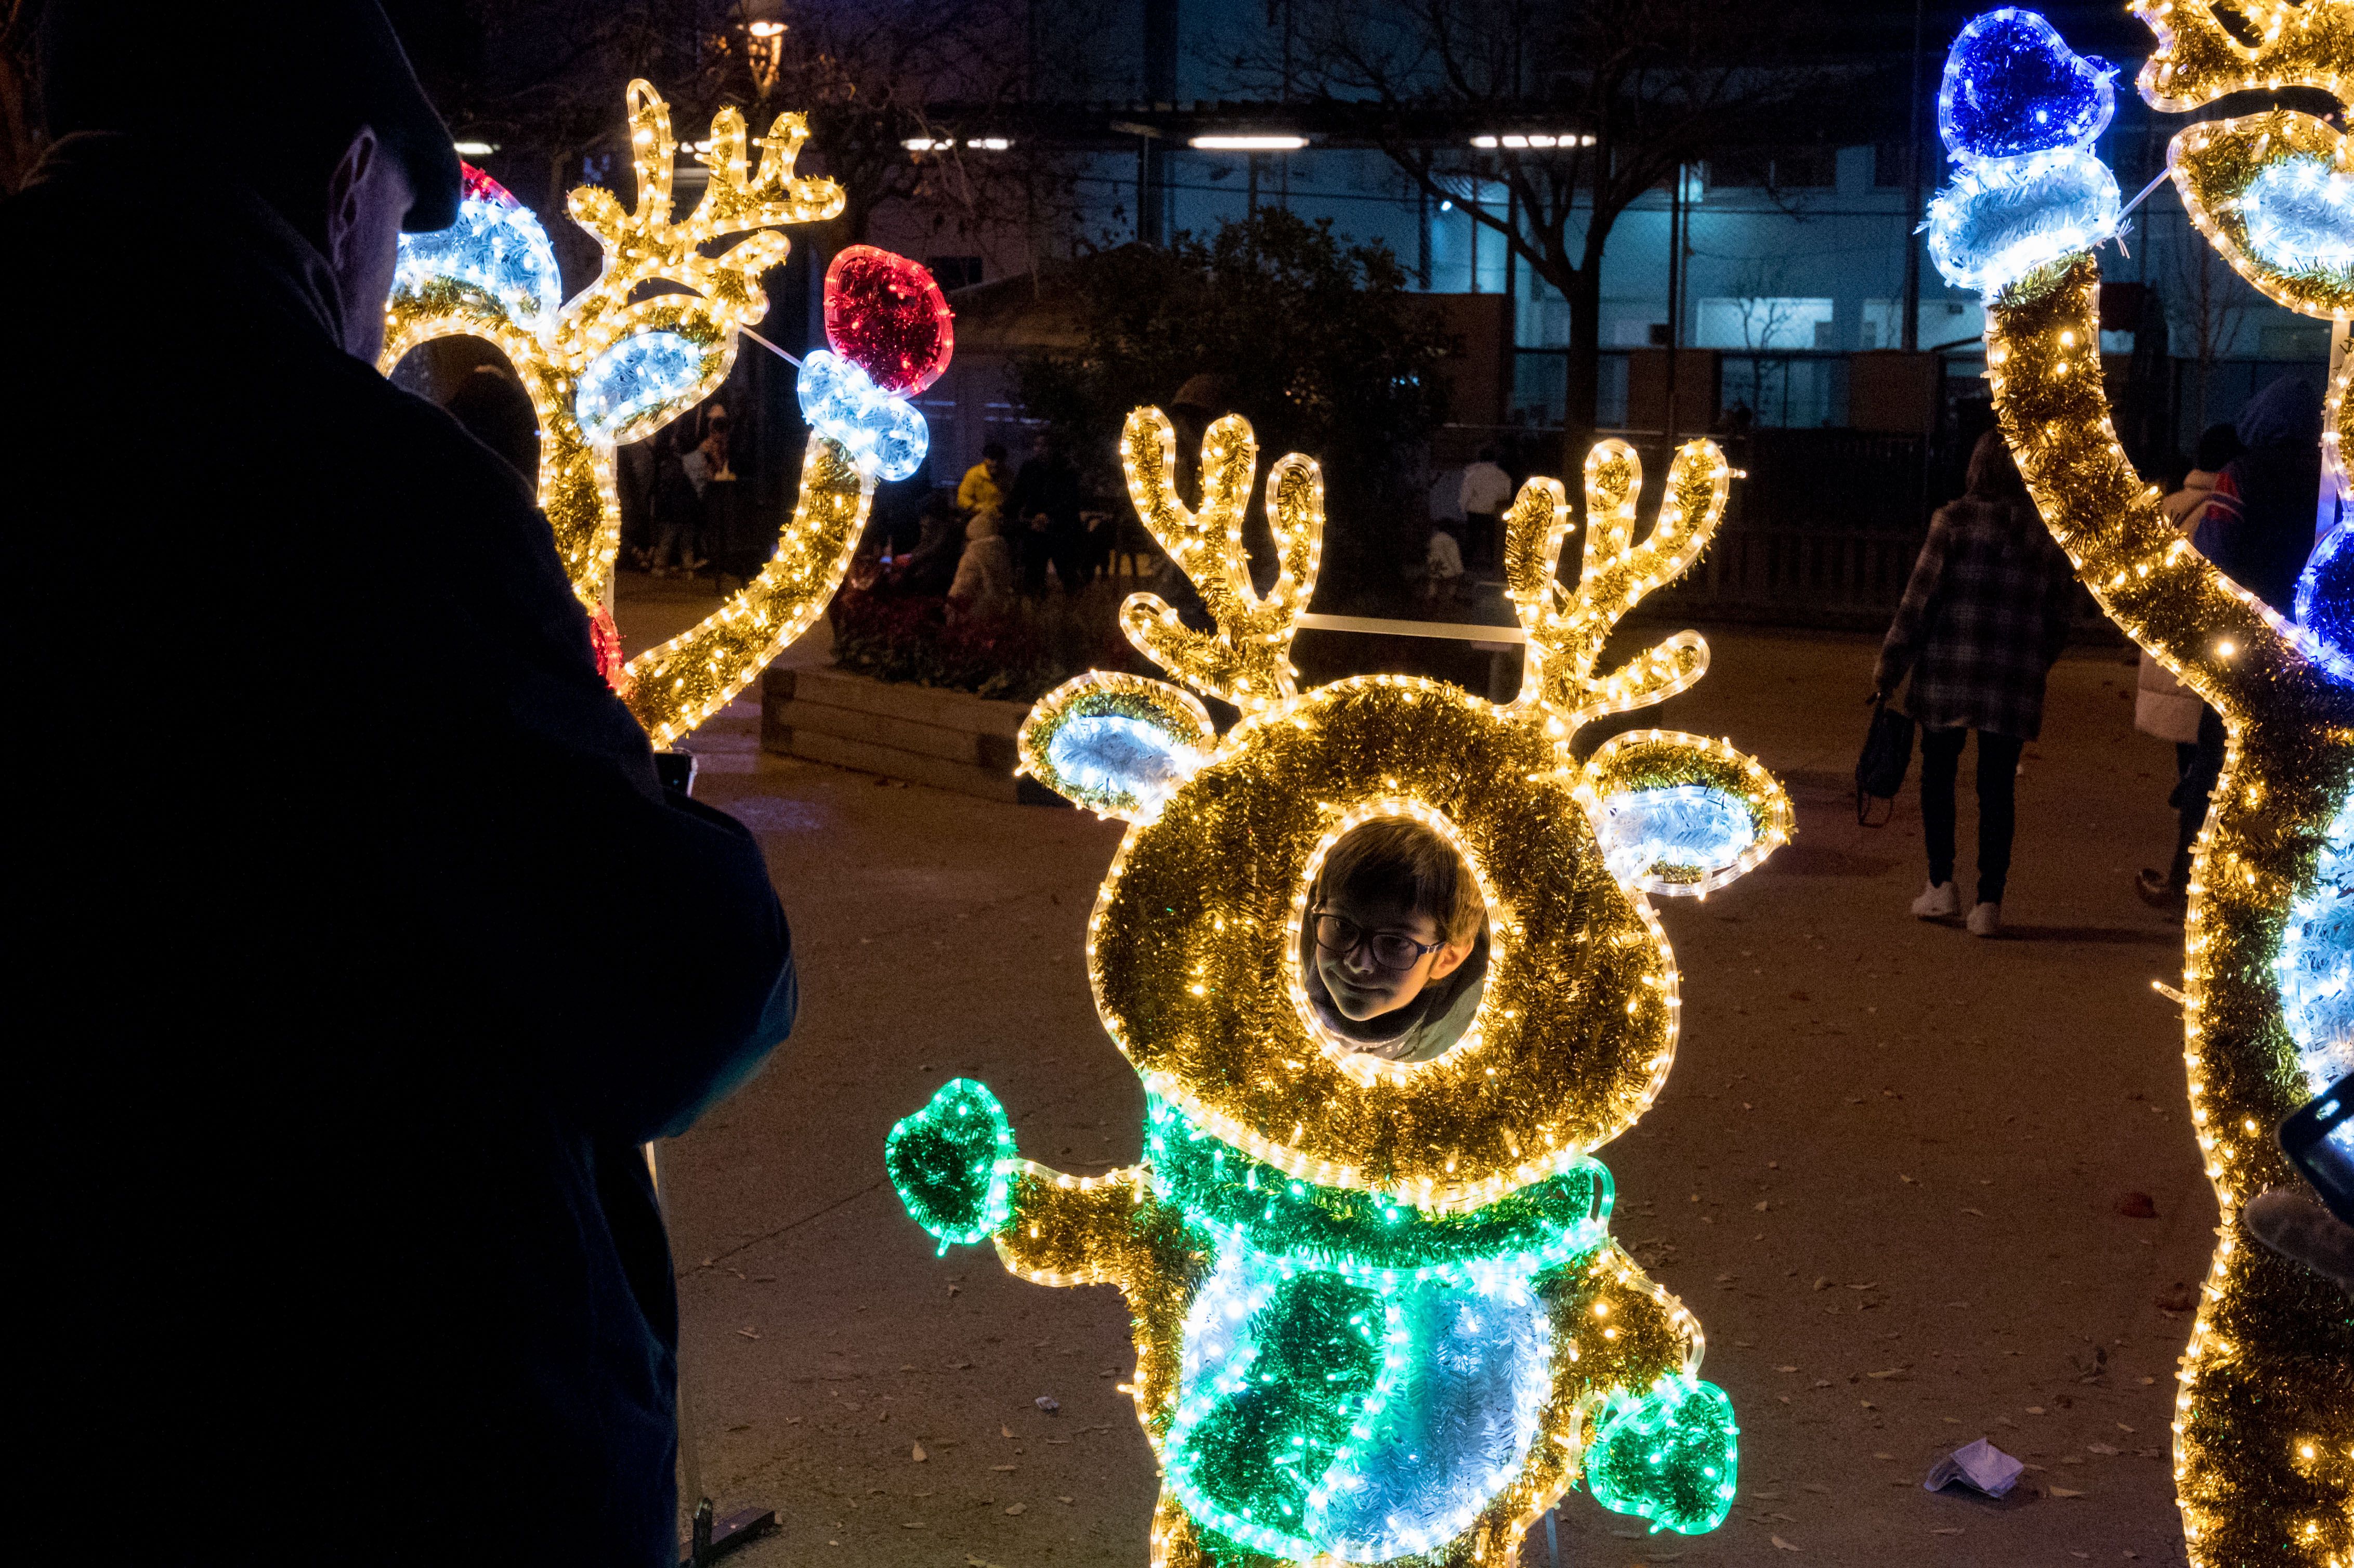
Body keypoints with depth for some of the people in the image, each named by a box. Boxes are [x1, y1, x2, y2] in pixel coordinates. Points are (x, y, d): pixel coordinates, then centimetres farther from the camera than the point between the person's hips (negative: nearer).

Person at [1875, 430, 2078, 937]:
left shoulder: (1955, 520, -6)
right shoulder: (2050, 532, 3)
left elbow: (1920, 598, -7)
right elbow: (2060, 614, 8)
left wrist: (1890, 667, -1)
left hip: (1948, 670, -2)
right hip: (2015, 681, 2)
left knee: (1938, 772, 15)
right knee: (1997, 788, 7)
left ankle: (1942, 884, 10)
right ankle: (1989, 903, 4)